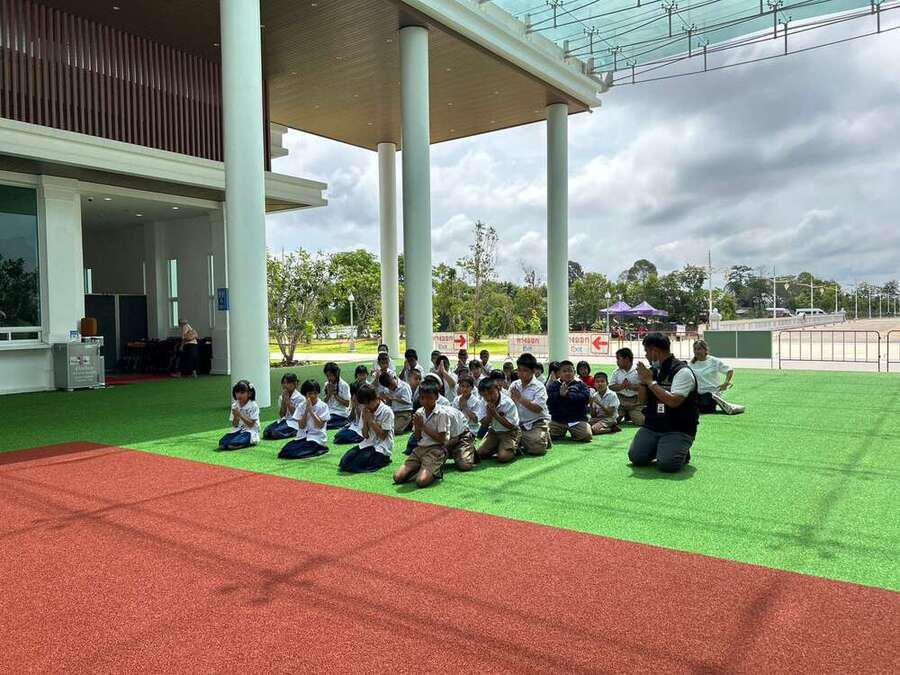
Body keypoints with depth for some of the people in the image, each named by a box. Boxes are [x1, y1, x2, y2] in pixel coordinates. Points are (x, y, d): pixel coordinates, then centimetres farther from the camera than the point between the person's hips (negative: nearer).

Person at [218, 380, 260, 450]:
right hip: (238, 430, 5)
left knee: (234, 442, -31)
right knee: (222, 441, -22)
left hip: (250, 431, -5)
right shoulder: (234, 406, 6)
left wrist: (240, 415, -21)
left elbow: (251, 424, -12)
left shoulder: (253, 406, -8)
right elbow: (234, 425, 7)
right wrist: (236, 416, -14)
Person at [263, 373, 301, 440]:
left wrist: (287, 399, -13)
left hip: (293, 423, -6)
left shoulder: (299, 398, -7)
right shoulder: (282, 397, 10)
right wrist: (283, 400, -7)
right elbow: (281, 415, 3)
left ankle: (294, 433, -6)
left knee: (275, 433, -28)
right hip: (284, 420, 6)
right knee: (266, 432, -18)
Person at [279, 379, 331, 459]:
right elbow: (301, 426, -1)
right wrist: (306, 410, -10)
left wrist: (311, 410, -14)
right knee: (285, 451, -20)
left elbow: (320, 425, -12)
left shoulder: (323, 406, -3)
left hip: (316, 438, -5)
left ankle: (319, 449, -3)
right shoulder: (301, 406, 6)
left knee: (296, 454, -27)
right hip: (302, 436, 5)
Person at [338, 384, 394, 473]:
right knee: (344, 462, -12)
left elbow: (382, 436, -13)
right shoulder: (365, 411, 6)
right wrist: (365, 420, -9)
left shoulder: (386, 411, -12)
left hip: (381, 449, -7)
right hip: (368, 443, 7)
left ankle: (382, 460, 1)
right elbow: (365, 435, 6)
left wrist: (371, 420, -14)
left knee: (354, 466, -21)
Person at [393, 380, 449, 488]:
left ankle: (436, 471, 4)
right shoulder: (419, 413, 8)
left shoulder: (442, 414, -10)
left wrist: (423, 427, -13)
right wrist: (417, 426, -10)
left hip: (436, 450, -6)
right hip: (420, 448, 6)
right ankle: (421, 468, 13)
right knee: (398, 477, -9)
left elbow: (441, 440, -14)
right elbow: (418, 438, 11)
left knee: (421, 481, -27)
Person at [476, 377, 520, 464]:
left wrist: (495, 414, -28)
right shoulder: (484, 402, -8)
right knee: (481, 453, -8)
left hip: (509, 432, -5)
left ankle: (514, 447, 7)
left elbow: (511, 426, -21)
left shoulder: (508, 403, -24)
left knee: (503, 457, -24)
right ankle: (498, 446, 17)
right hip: (493, 431, 5)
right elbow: (484, 424, -3)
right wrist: (489, 415, -25)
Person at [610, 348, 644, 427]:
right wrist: (621, 386, -13)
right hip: (621, 402, 4)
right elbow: (611, 386, 4)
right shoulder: (616, 372, 5)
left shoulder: (638, 370, -10)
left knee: (639, 422, -9)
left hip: (635, 402, -4)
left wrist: (631, 386, -21)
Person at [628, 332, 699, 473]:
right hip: (651, 425, 6)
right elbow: (642, 400, 14)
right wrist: (643, 381, -4)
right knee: (636, 457, -12)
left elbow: (673, 401, -24)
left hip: (678, 429, -6)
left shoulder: (682, 372, -12)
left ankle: (682, 452, 8)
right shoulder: (653, 370, 11)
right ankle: (657, 447, 17)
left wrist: (650, 382, -17)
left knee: (667, 464, -24)